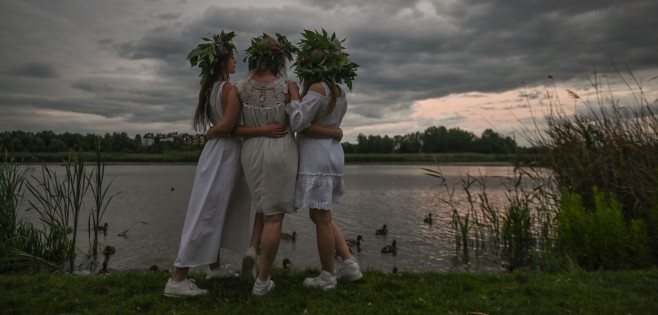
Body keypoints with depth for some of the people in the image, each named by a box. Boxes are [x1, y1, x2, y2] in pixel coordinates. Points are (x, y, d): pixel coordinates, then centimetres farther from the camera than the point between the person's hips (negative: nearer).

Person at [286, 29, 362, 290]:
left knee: (321, 218, 0)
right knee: (322, 216, 18)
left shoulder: (317, 89, -14)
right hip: (332, 154, 9)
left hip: (316, 158, -9)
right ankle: (349, 265, 18)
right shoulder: (338, 91, 13)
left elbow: (299, 123, -15)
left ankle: (327, 277, 12)